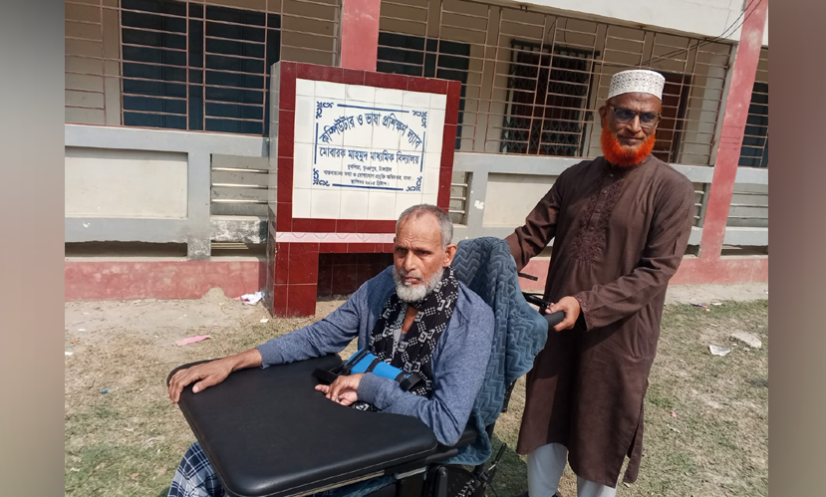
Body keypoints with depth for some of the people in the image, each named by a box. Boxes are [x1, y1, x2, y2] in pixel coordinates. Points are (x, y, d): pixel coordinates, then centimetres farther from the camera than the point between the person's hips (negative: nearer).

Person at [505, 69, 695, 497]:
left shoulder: (671, 189, -10)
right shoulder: (575, 177, 3)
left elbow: (655, 272, -15)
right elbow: (530, 236, 3)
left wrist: (585, 305, -24)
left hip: (617, 337, -4)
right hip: (558, 328, 4)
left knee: (601, 439, 14)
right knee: (545, 425, 18)